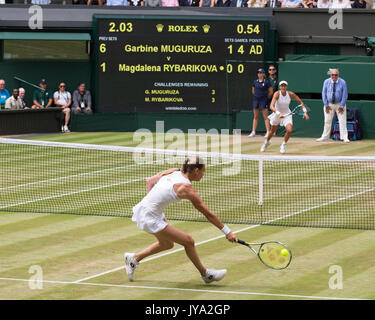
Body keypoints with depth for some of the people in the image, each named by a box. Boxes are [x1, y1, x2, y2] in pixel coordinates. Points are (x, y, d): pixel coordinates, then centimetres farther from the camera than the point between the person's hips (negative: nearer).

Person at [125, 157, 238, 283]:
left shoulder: (172, 172, 3)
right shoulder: (187, 189, -19)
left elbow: (149, 181, 15)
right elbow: (208, 214, -13)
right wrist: (227, 232, -7)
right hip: (150, 218, -9)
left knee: (167, 244, 25)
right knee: (188, 241, -2)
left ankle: (134, 258, 38)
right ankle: (205, 274, 13)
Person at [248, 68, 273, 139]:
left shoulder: (266, 82, -5)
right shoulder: (255, 82, 8)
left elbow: (271, 92, 0)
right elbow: (253, 91, 22)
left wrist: (266, 98, 8)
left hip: (263, 101, -5)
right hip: (256, 100, 5)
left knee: (265, 117, -6)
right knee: (255, 117, 8)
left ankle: (268, 132, -7)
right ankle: (253, 132, 10)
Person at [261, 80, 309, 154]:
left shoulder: (291, 94, -19)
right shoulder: (277, 94, -25)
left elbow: (300, 102, -3)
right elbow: (271, 106, -37)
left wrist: (305, 112, -13)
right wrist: (278, 113, -53)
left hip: (287, 114, 1)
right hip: (277, 114, -1)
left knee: (289, 130, -22)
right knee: (273, 131, 17)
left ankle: (283, 145, 5)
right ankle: (267, 142, 51)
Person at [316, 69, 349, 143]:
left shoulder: (342, 82, -10)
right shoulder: (326, 82, -5)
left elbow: (345, 95, -9)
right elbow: (324, 94, 0)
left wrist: (341, 106, -13)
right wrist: (326, 105, -5)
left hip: (340, 104, -2)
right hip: (329, 104, 2)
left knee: (342, 121, -6)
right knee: (327, 121, 4)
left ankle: (344, 137, -3)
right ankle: (325, 137, 12)